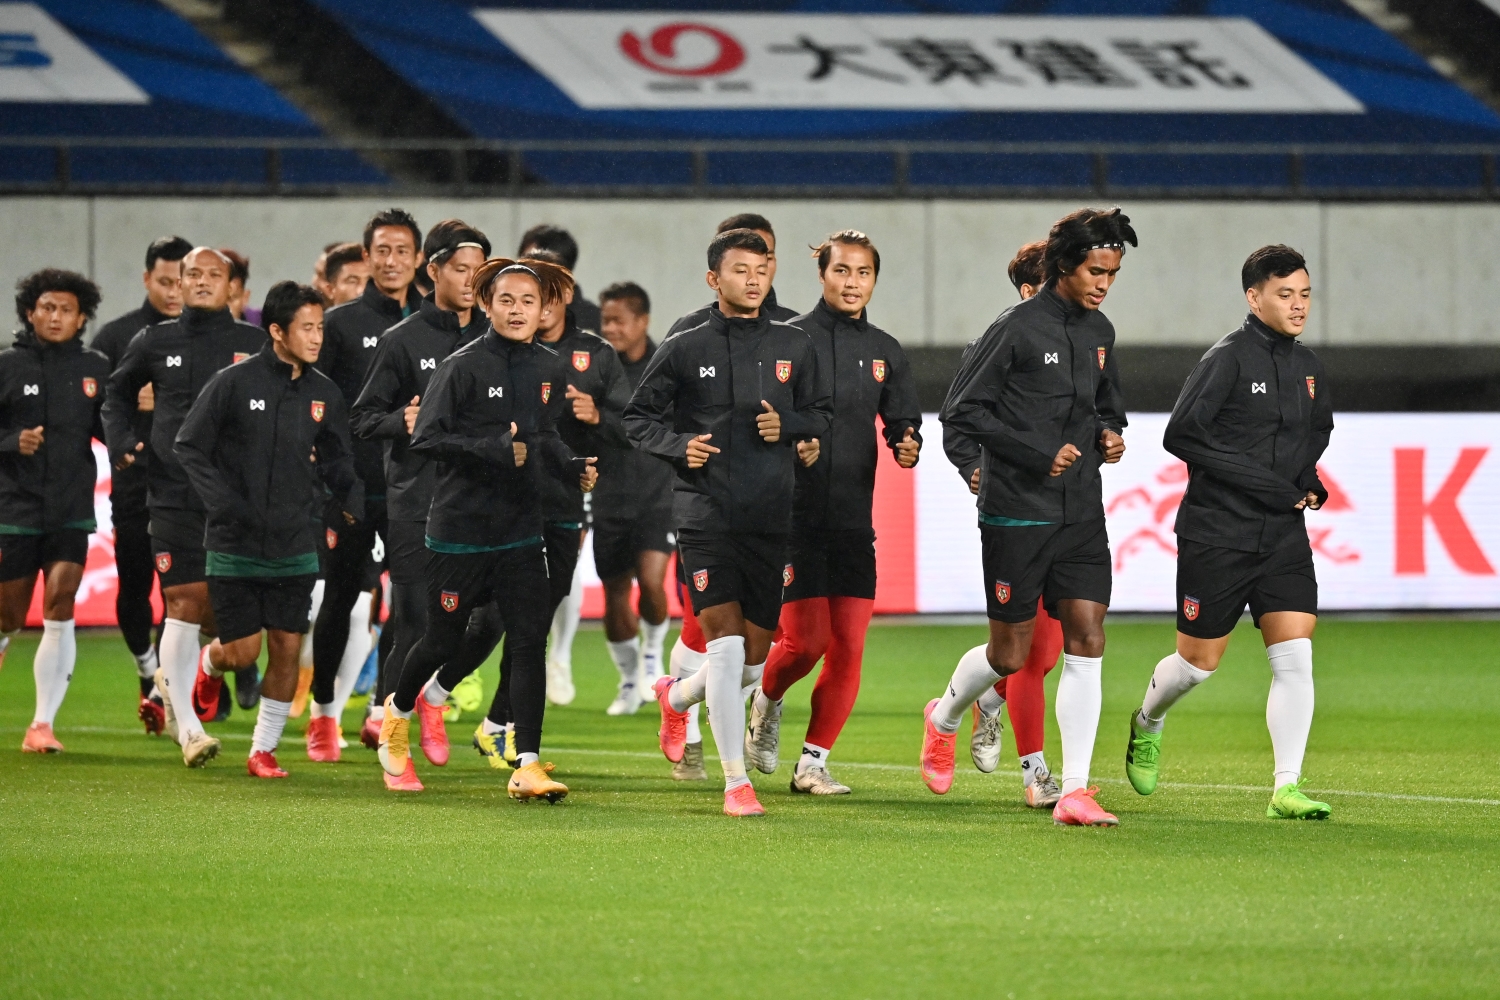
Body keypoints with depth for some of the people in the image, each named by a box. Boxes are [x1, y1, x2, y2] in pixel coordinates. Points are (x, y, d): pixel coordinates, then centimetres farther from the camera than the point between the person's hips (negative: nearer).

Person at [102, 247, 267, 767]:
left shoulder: (256, 343, 5)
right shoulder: (154, 342, 8)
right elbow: (118, 393, 23)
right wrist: (121, 441, 9)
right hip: (174, 491, -1)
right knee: (184, 601, -8)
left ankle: (174, 676, 34)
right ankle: (187, 726, -5)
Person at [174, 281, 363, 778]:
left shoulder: (325, 394, 4)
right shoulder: (234, 383, -9)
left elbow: (336, 461, 14)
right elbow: (189, 447, -5)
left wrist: (352, 500, -6)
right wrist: (222, 503, -15)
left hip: (295, 549, 3)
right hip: (234, 546, -3)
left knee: (286, 650, 0)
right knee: (244, 652, -3)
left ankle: (264, 750, 14)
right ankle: (210, 663, 34)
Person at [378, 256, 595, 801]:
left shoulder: (547, 367, 6)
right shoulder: (463, 366, -12)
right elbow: (426, 438, -16)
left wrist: (571, 468, 1)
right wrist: (494, 449, -25)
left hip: (520, 530, 4)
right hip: (460, 527, -4)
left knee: (529, 642, -7)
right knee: (444, 638, 8)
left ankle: (527, 765, -7)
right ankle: (398, 710, 39)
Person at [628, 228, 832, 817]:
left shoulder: (794, 348, 9)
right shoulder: (685, 349, 2)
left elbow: (821, 413, 18)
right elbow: (639, 416, 8)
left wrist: (788, 426, -3)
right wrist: (679, 446, -10)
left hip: (770, 518, 4)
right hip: (705, 515, -4)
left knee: (754, 656, 8)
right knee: (725, 639, -15)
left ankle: (677, 697, 41)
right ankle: (735, 782, -10)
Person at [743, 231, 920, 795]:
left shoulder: (885, 352, 12)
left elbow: (903, 421, 16)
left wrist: (908, 446, -6)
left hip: (855, 521, 4)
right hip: (795, 516, -4)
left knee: (849, 647, -2)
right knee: (807, 640, -9)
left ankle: (813, 762, 9)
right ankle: (766, 704, 23)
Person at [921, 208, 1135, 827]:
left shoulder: (1099, 332, 11)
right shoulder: (1018, 329, -11)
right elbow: (961, 410, -12)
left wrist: (1110, 431, 4)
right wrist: (1039, 455, -17)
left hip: (1081, 514, 5)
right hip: (1017, 514, -5)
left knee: (1087, 640, -6)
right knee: (1010, 653, 3)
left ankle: (1074, 793, -6)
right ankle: (944, 717, 36)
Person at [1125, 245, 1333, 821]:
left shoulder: (1308, 368, 9)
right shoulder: (1229, 358, -12)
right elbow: (1181, 435, -18)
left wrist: (1309, 483, 8)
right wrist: (1269, 485, -19)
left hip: (1284, 535, 5)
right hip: (1216, 533, -5)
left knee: (1295, 658, -9)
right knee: (1200, 660, 6)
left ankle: (1286, 789, -8)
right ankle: (1147, 723, 38)